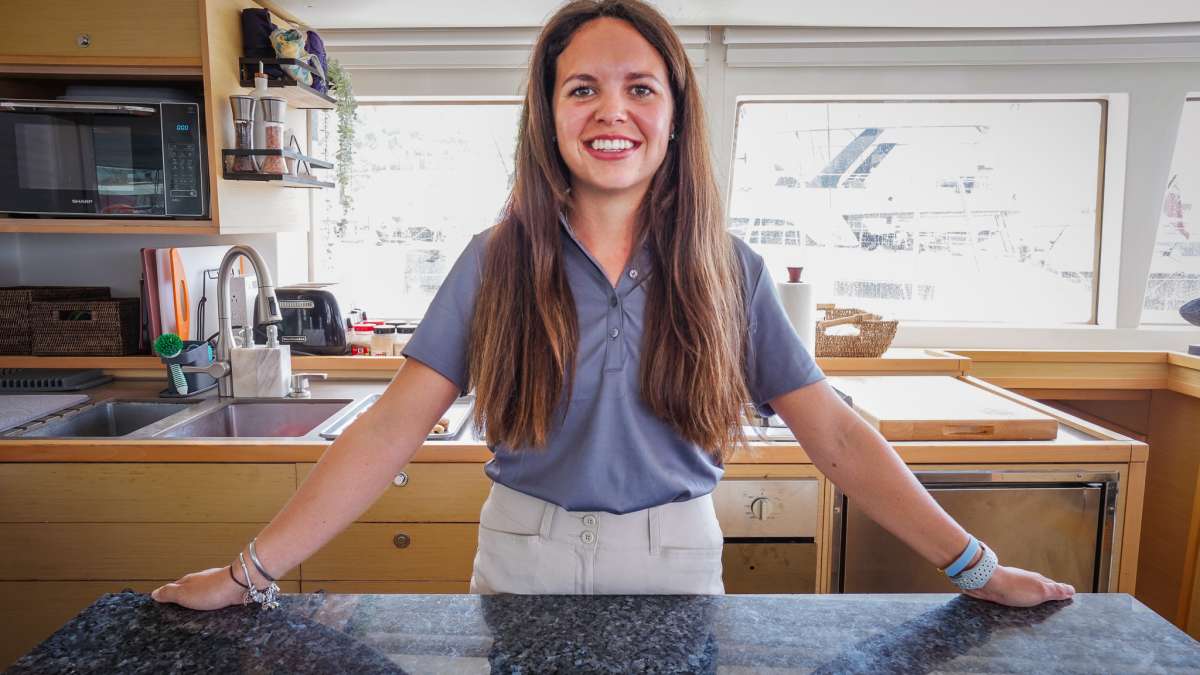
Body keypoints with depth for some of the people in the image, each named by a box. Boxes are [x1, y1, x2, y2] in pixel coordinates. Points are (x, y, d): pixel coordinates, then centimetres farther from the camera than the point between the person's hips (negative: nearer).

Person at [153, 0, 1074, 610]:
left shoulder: (729, 273, -5)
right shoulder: (497, 263, -7)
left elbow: (835, 436, -6)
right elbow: (392, 429, -10)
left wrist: (975, 567, -8)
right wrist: (251, 571, -15)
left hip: (677, 560, 1)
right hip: (523, 557, 0)